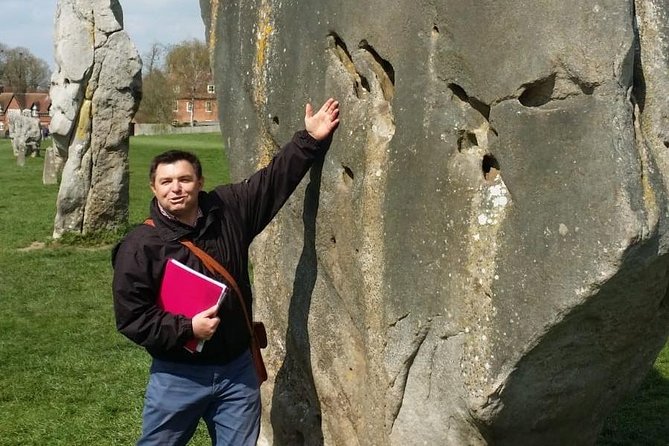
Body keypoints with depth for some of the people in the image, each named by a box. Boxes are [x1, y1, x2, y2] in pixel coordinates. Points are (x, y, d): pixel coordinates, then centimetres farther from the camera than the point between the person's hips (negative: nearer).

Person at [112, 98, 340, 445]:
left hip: (237, 370, 3)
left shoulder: (229, 210, -2)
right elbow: (130, 316, -12)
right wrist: (186, 328, -19)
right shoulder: (140, 246, -12)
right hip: (177, 376, -3)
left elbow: (276, 176, 3)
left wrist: (310, 140, -4)